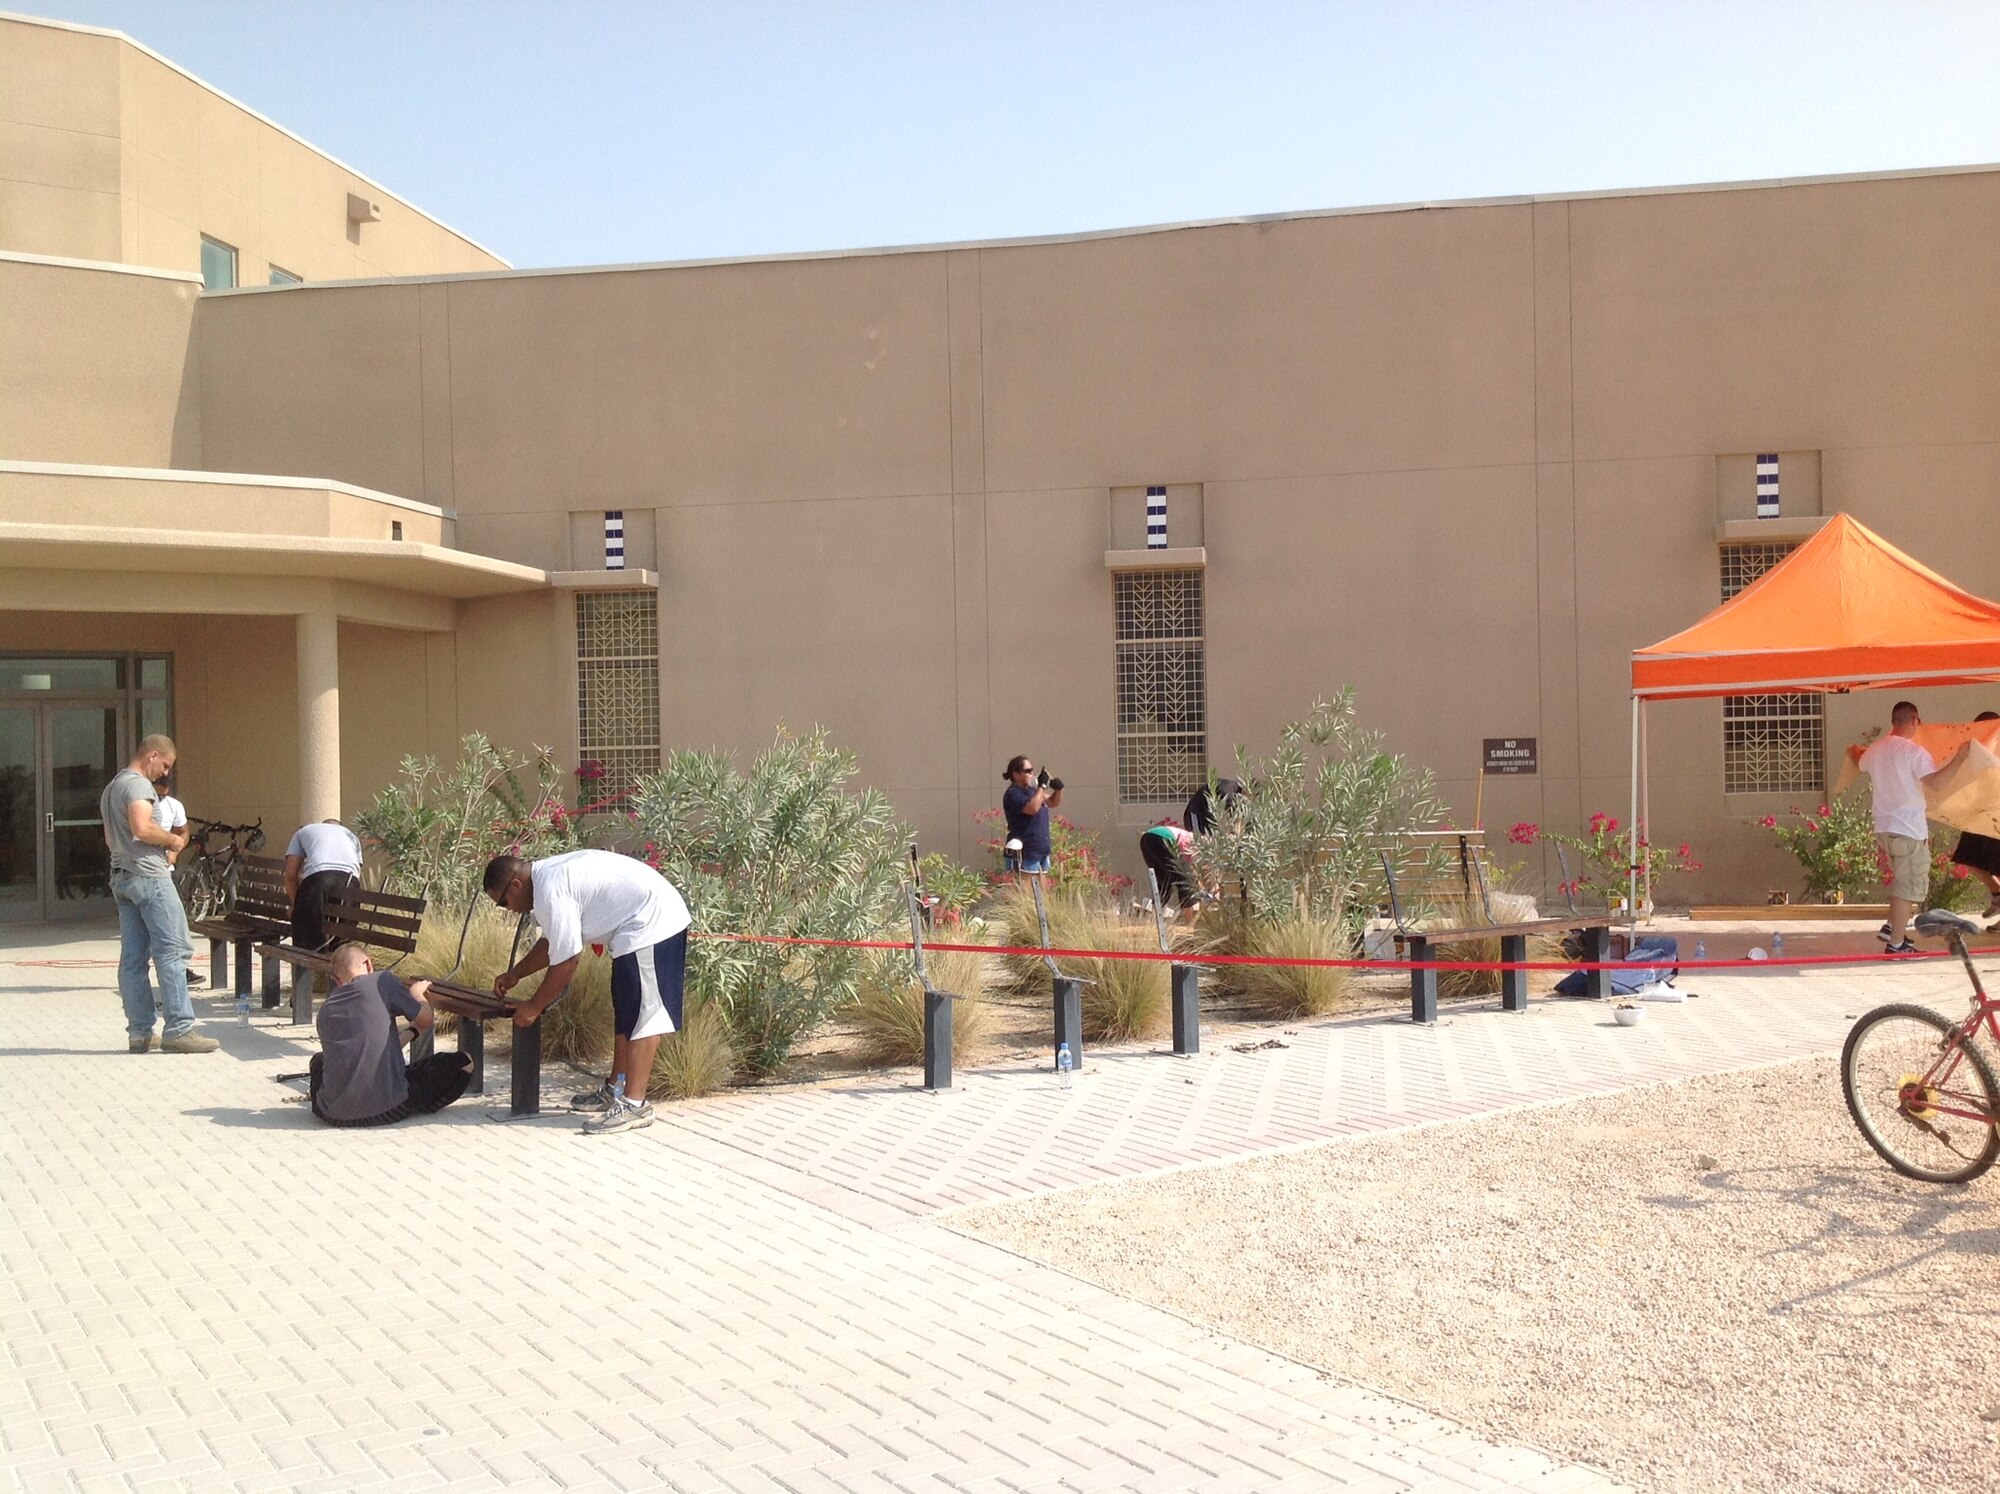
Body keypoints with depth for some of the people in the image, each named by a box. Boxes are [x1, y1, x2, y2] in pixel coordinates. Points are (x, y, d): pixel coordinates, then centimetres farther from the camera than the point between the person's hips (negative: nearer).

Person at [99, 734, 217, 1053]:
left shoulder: (110, 789, 22)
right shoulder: (138, 784, -10)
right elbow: (142, 828, -25)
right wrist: (173, 839, -8)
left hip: (121, 877, 10)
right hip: (148, 875, -10)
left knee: (132, 957, 6)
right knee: (173, 950, -9)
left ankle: (139, 1033, 7)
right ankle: (178, 1030, -11)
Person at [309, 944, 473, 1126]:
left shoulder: (324, 1012, 15)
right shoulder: (381, 980, -2)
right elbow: (426, 1020, 4)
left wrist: (413, 1030, 38)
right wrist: (416, 992, 25)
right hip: (386, 1111, -6)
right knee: (465, 1062, 9)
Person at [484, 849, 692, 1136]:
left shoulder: (550, 891, -20)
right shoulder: (549, 874, 12)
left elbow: (566, 961, -18)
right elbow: (552, 943, 26)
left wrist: (533, 1007, -7)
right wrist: (515, 974, 28)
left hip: (652, 923, -11)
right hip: (649, 921, 11)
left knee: (641, 1015, -11)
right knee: (626, 1014, 18)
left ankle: (634, 1104, -10)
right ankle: (616, 1090, 28)